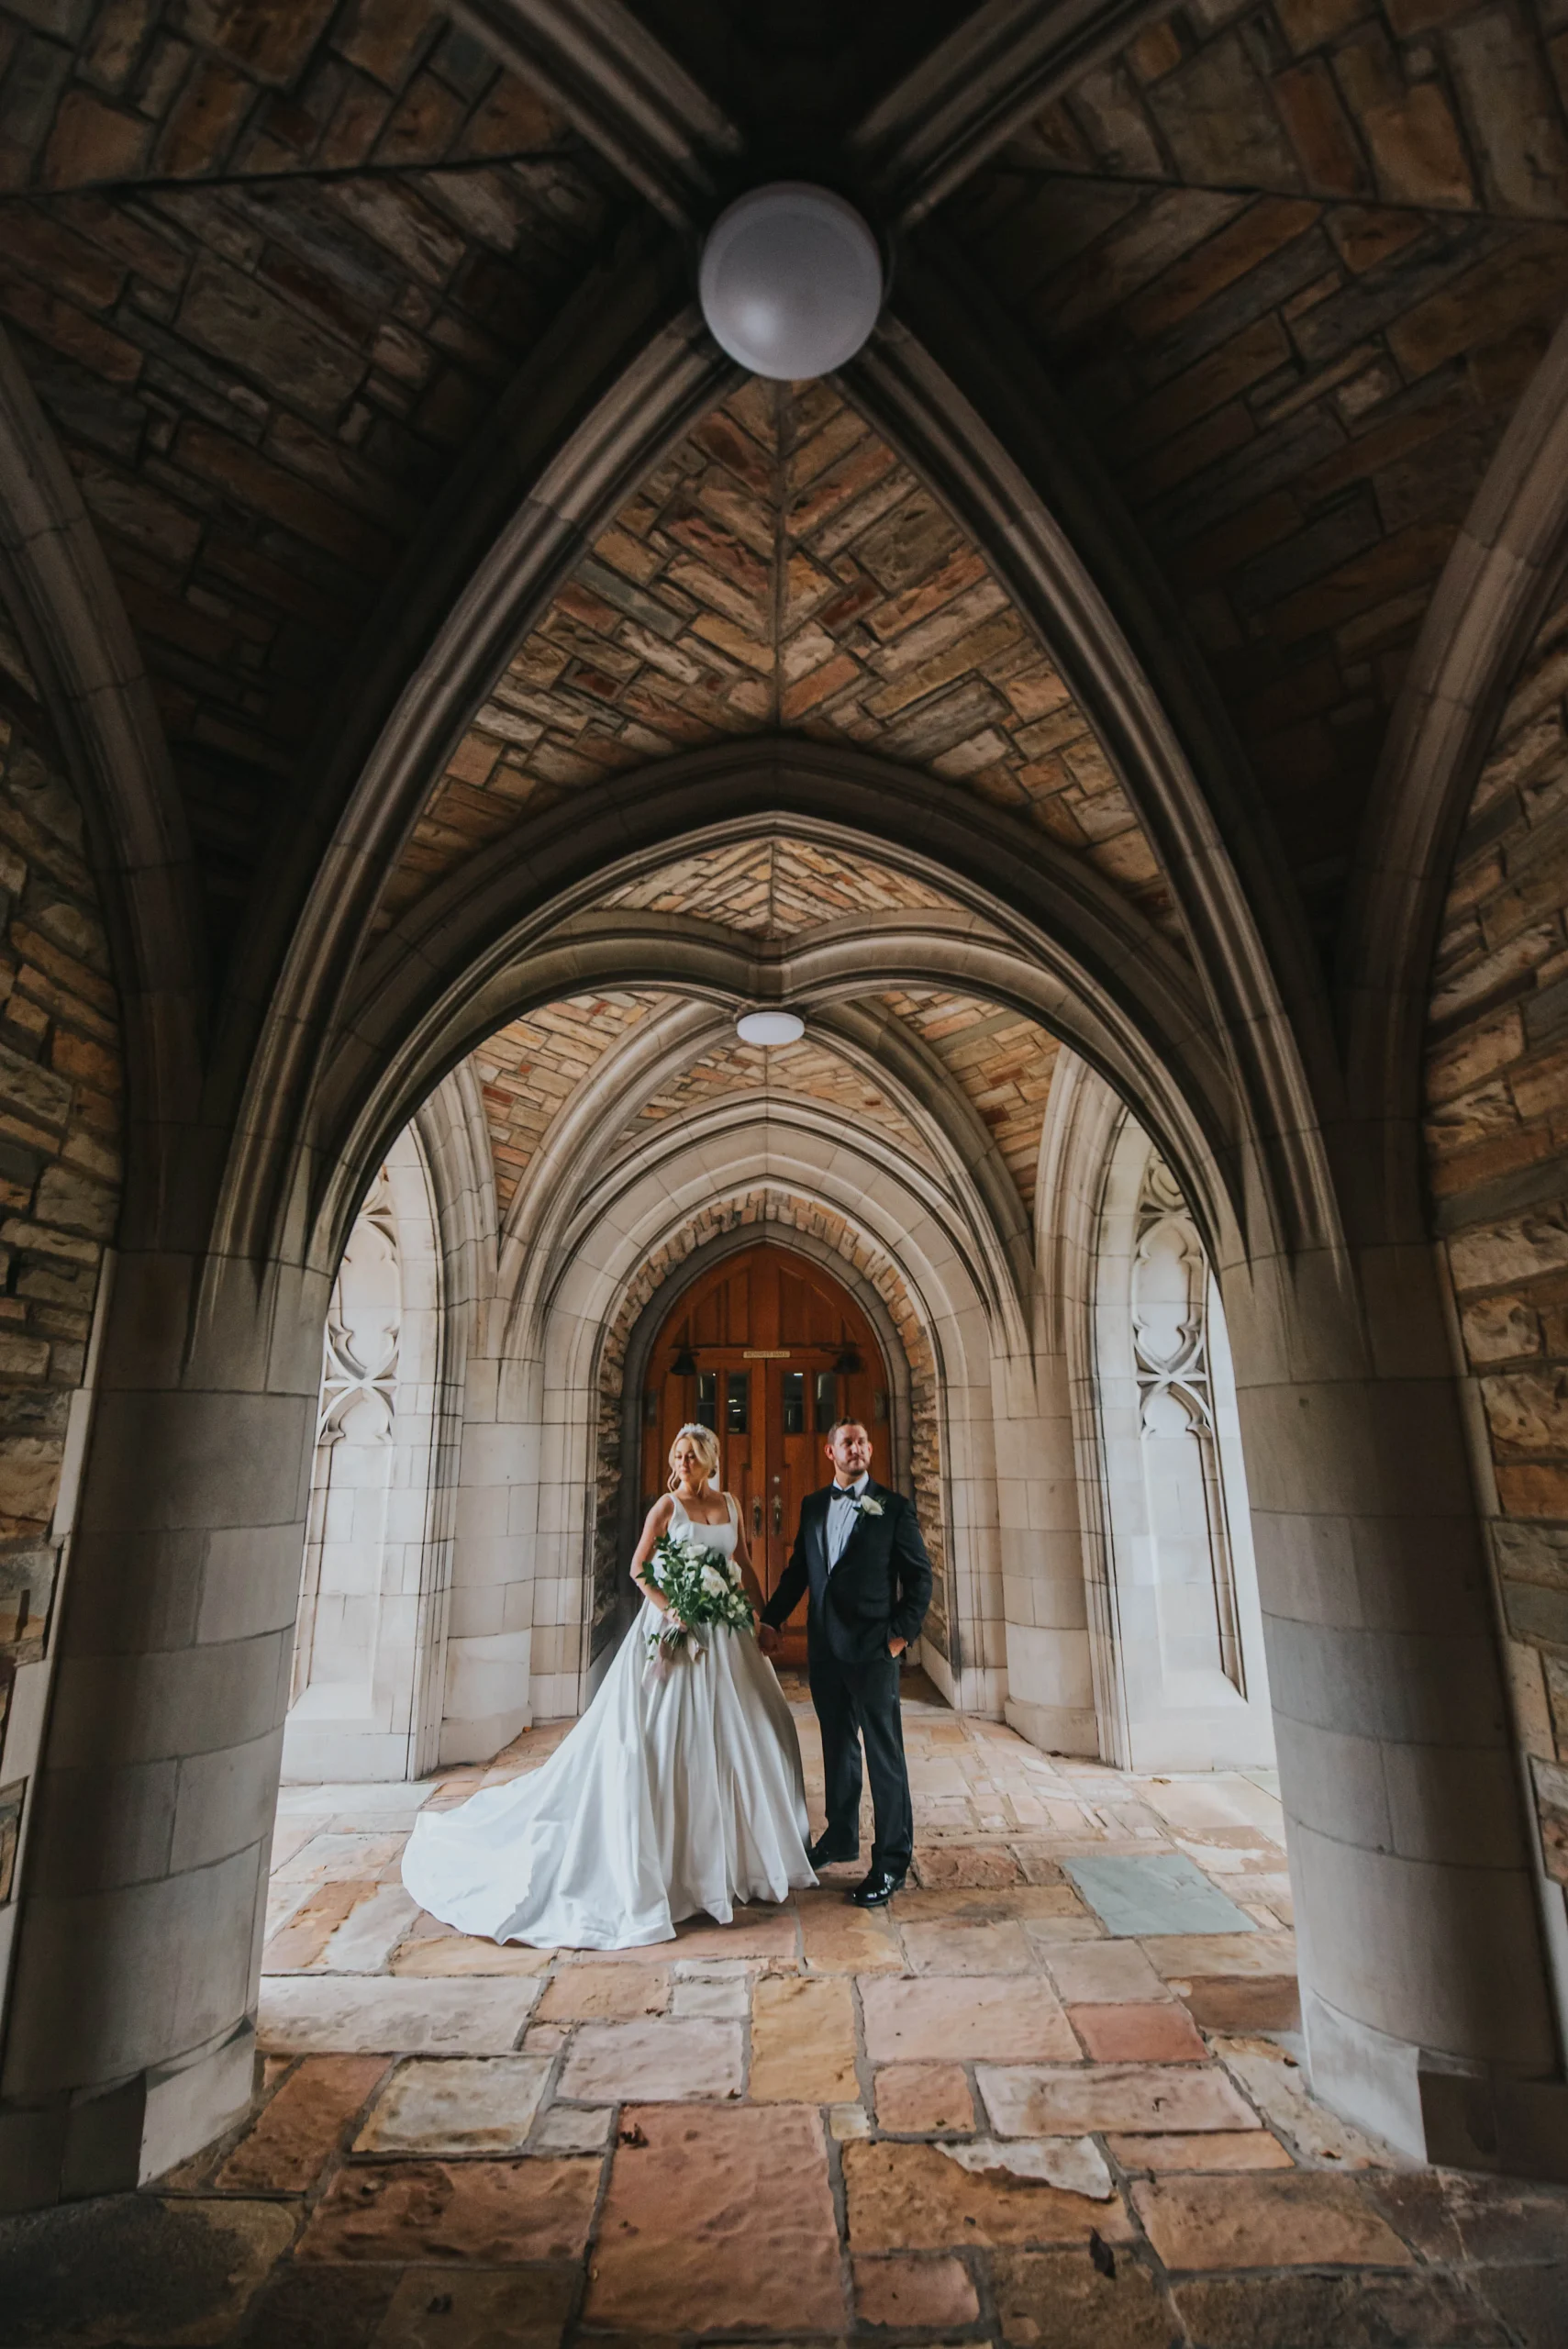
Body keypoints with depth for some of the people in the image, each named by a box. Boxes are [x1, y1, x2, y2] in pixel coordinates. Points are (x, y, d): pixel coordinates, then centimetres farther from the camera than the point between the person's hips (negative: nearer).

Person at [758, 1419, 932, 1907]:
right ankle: (841, 1837, 36)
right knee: (837, 1748, 19)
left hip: (873, 1648, -5)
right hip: (825, 1648, 5)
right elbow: (797, 1570, 12)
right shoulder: (812, 1505, 7)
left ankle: (892, 1861, 18)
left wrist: (902, 1633, -9)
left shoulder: (894, 1506, -6)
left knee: (885, 1756, 4)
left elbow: (919, 1576, -4)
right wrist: (771, 1619, 5)